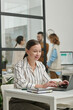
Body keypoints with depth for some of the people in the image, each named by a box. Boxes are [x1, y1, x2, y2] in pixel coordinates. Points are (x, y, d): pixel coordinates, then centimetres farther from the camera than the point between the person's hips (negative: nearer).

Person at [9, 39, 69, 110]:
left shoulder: (40, 65, 8)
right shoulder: (19, 66, -12)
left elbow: (47, 80, 11)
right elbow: (21, 84, -26)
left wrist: (59, 83, -9)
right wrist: (42, 86, -33)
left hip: (35, 101, 6)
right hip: (19, 102, -6)